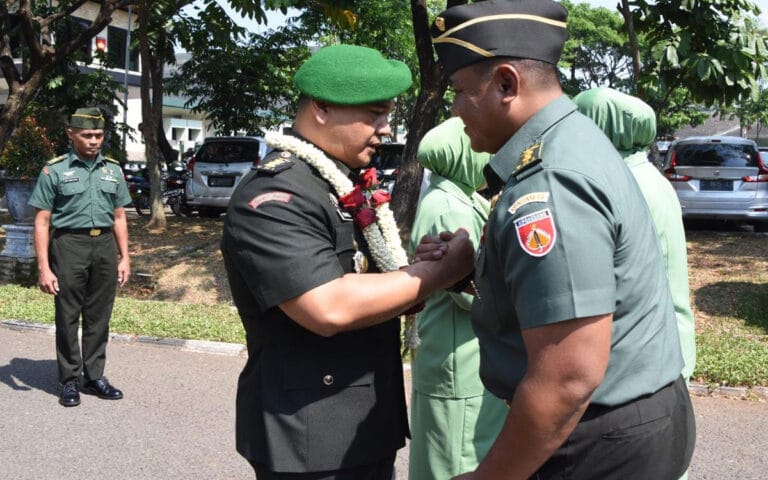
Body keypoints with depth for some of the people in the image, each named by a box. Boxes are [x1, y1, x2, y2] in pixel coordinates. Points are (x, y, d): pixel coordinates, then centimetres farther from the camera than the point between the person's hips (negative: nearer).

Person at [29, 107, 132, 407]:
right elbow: (42, 222, -3)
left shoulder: (113, 170, 11)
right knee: (67, 317, 3)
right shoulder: (55, 170, -1)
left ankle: (94, 376, 20)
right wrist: (44, 267, -10)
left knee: (99, 317, 9)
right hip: (69, 246, -3)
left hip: (105, 247, 4)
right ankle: (69, 381, 13)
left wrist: (124, 258, 9)